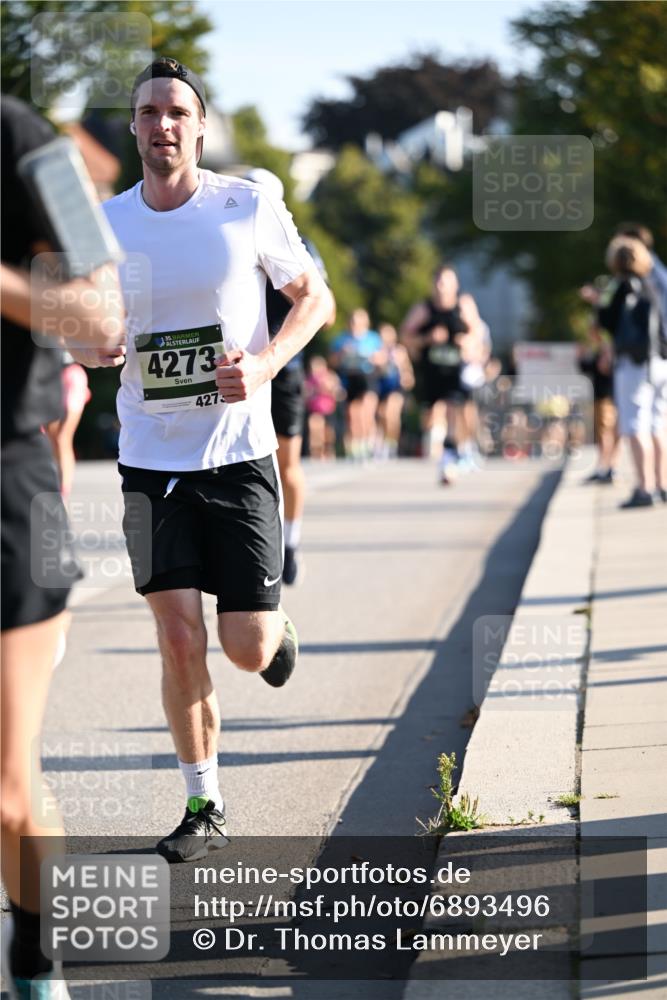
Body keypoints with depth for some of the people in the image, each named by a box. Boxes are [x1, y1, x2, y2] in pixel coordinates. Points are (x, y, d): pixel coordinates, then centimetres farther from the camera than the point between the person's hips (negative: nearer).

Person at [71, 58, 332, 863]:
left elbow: (313, 296, 5)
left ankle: (276, 626, 36)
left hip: (237, 455, -2)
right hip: (150, 459, 2)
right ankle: (203, 807, 12)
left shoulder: (249, 207, -6)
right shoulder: (106, 224, 1)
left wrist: (266, 363, -12)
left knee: (246, 648, -3)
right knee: (178, 638, -4)